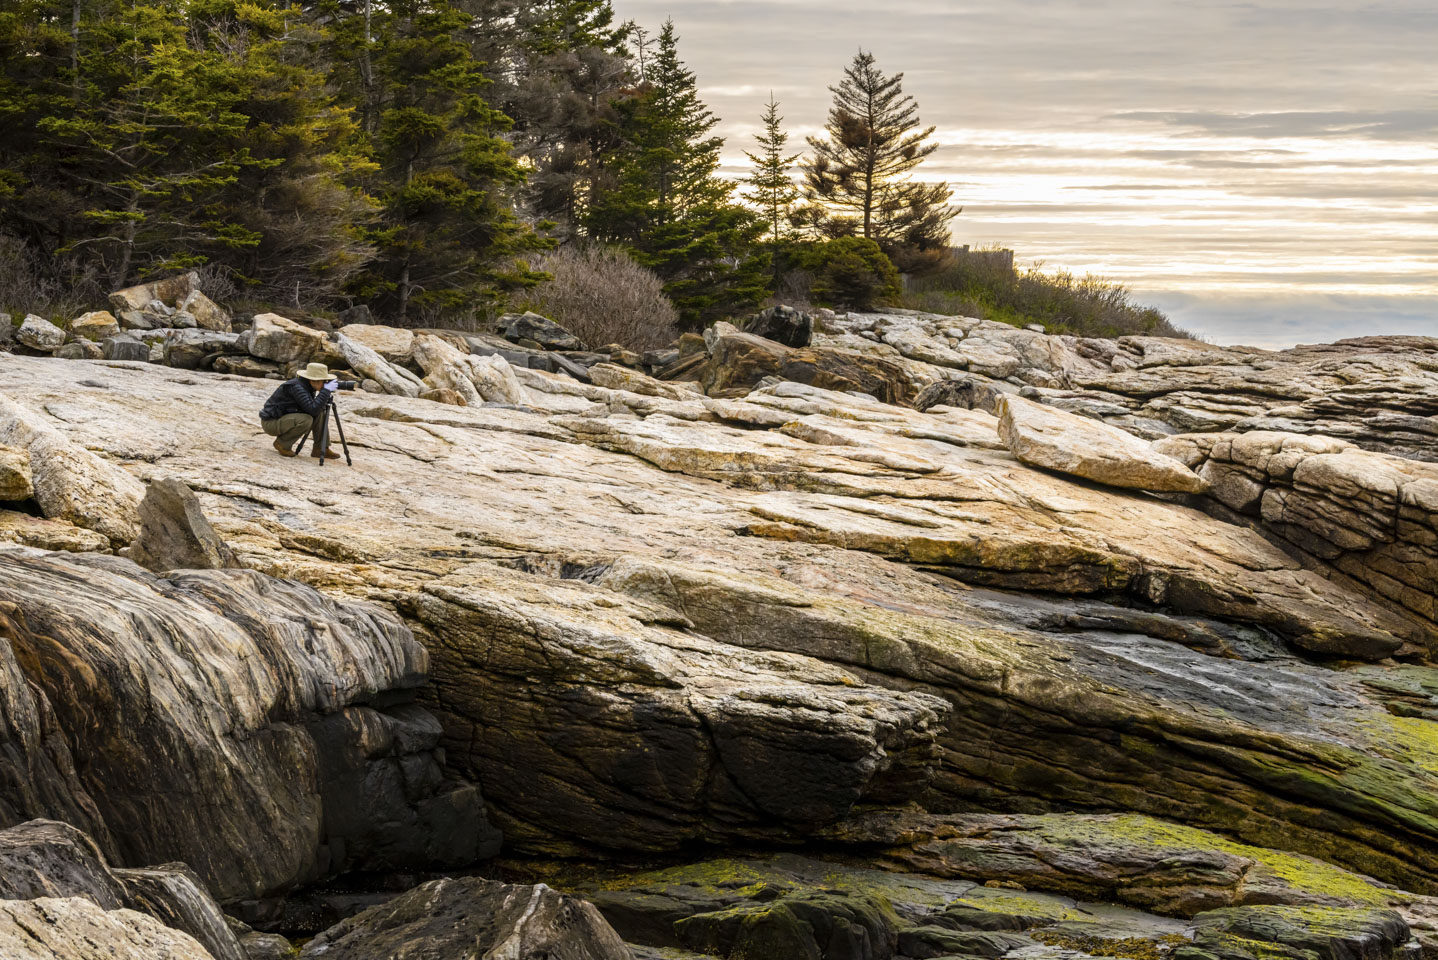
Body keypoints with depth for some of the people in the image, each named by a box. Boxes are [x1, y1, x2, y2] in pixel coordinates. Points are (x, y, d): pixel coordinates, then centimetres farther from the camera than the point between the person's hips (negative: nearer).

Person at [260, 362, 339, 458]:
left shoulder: (308, 387, 1)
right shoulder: (296, 387, -26)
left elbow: (317, 409, 4)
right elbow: (313, 410, -34)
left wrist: (329, 398, -12)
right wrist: (326, 390, -30)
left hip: (285, 419, 9)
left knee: (320, 415, 1)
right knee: (306, 420, -31)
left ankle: (320, 449, 4)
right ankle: (282, 443, -10)